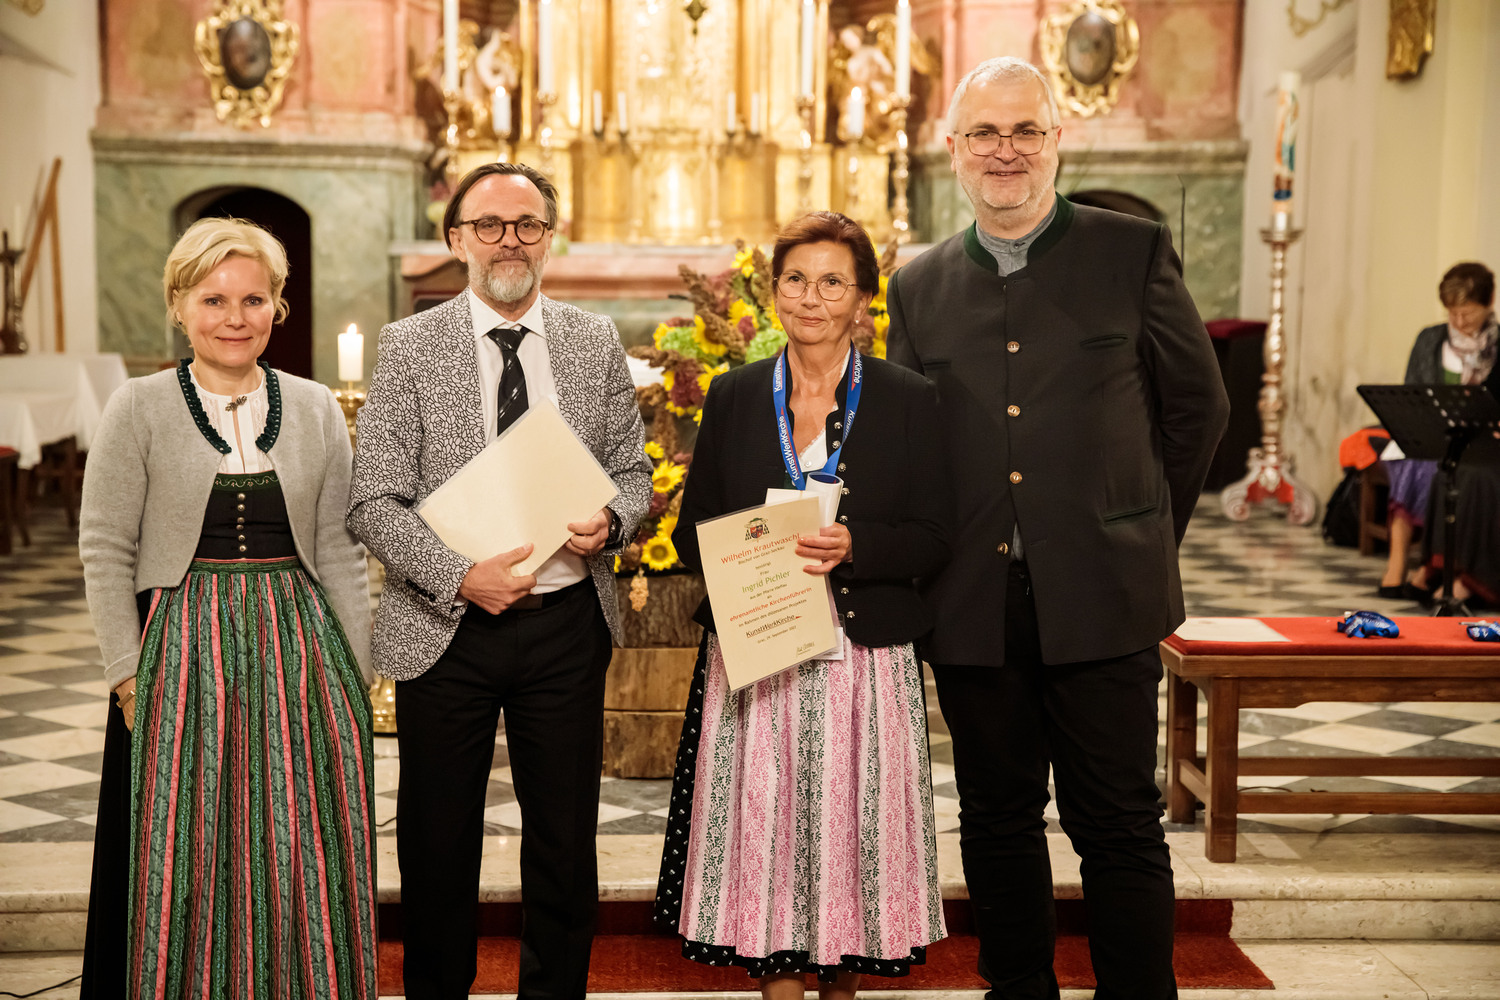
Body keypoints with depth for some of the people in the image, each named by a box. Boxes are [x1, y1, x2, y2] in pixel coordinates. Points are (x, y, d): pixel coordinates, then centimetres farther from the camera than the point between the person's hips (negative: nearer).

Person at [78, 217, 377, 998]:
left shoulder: (315, 408, 6)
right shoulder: (138, 409, -2)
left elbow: (338, 551, 8)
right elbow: (105, 550, -2)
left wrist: (357, 669, 5)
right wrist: (128, 672, -7)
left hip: (299, 648, 2)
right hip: (180, 650, -2)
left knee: (302, 854, 8)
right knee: (185, 858, 5)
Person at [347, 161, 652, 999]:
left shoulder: (596, 342, 6)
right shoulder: (410, 346, -1)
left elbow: (632, 468, 11)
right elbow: (376, 501, -6)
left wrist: (611, 519, -11)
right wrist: (460, 576, -18)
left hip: (568, 623, 2)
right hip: (447, 625, -2)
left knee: (566, 839, 11)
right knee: (439, 842, 9)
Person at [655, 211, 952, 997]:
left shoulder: (908, 400, 4)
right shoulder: (734, 397, 9)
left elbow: (932, 539, 0)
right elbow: (691, 531, 9)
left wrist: (854, 546, -18)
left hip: (862, 658, -1)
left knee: (852, 830, 4)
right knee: (763, 830, 1)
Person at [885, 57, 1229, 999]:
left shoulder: (1135, 251, 1)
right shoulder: (919, 285, 8)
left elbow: (1198, 405, 7)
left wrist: (1146, 531, 8)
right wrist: (930, 557, 7)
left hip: (1101, 597, -3)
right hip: (974, 604, 3)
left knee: (1119, 826, 4)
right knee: (998, 825, 13)